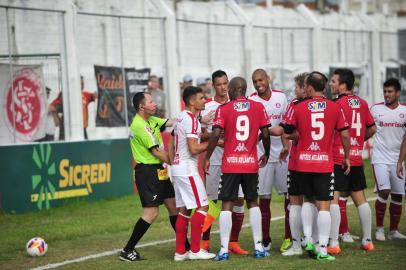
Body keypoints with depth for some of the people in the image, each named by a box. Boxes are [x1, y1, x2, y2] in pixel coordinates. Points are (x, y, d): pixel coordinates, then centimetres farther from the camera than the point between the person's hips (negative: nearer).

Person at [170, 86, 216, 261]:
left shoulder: (180, 117, 14)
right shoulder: (191, 119, -15)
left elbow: (173, 146, 19)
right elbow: (194, 149, -21)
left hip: (177, 167, 10)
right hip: (187, 169, -10)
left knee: (184, 210, 10)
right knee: (202, 207, -5)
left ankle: (180, 252, 10)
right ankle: (195, 250, -5)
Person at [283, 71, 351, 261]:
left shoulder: (299, 108, -2)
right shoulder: (334, 108, -2)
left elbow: (287, 131, 3)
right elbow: (345, 135, 1)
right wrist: (346, 157, 13)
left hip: (303, 162, 1)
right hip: (324, 163, -1)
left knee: (308, 200, 21)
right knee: (324, 205, 0)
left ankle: (307, 238, 13)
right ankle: (322, 249, -1)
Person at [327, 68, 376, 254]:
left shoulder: (337, 104, -12)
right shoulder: (362, 103, 9)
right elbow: (372, 129, 15)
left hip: (338, 159, -7)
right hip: (357, 158, 7)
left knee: (332, 198, -6)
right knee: (360, 198, 14)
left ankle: (333, 244, -11)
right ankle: (367, 241, 19)